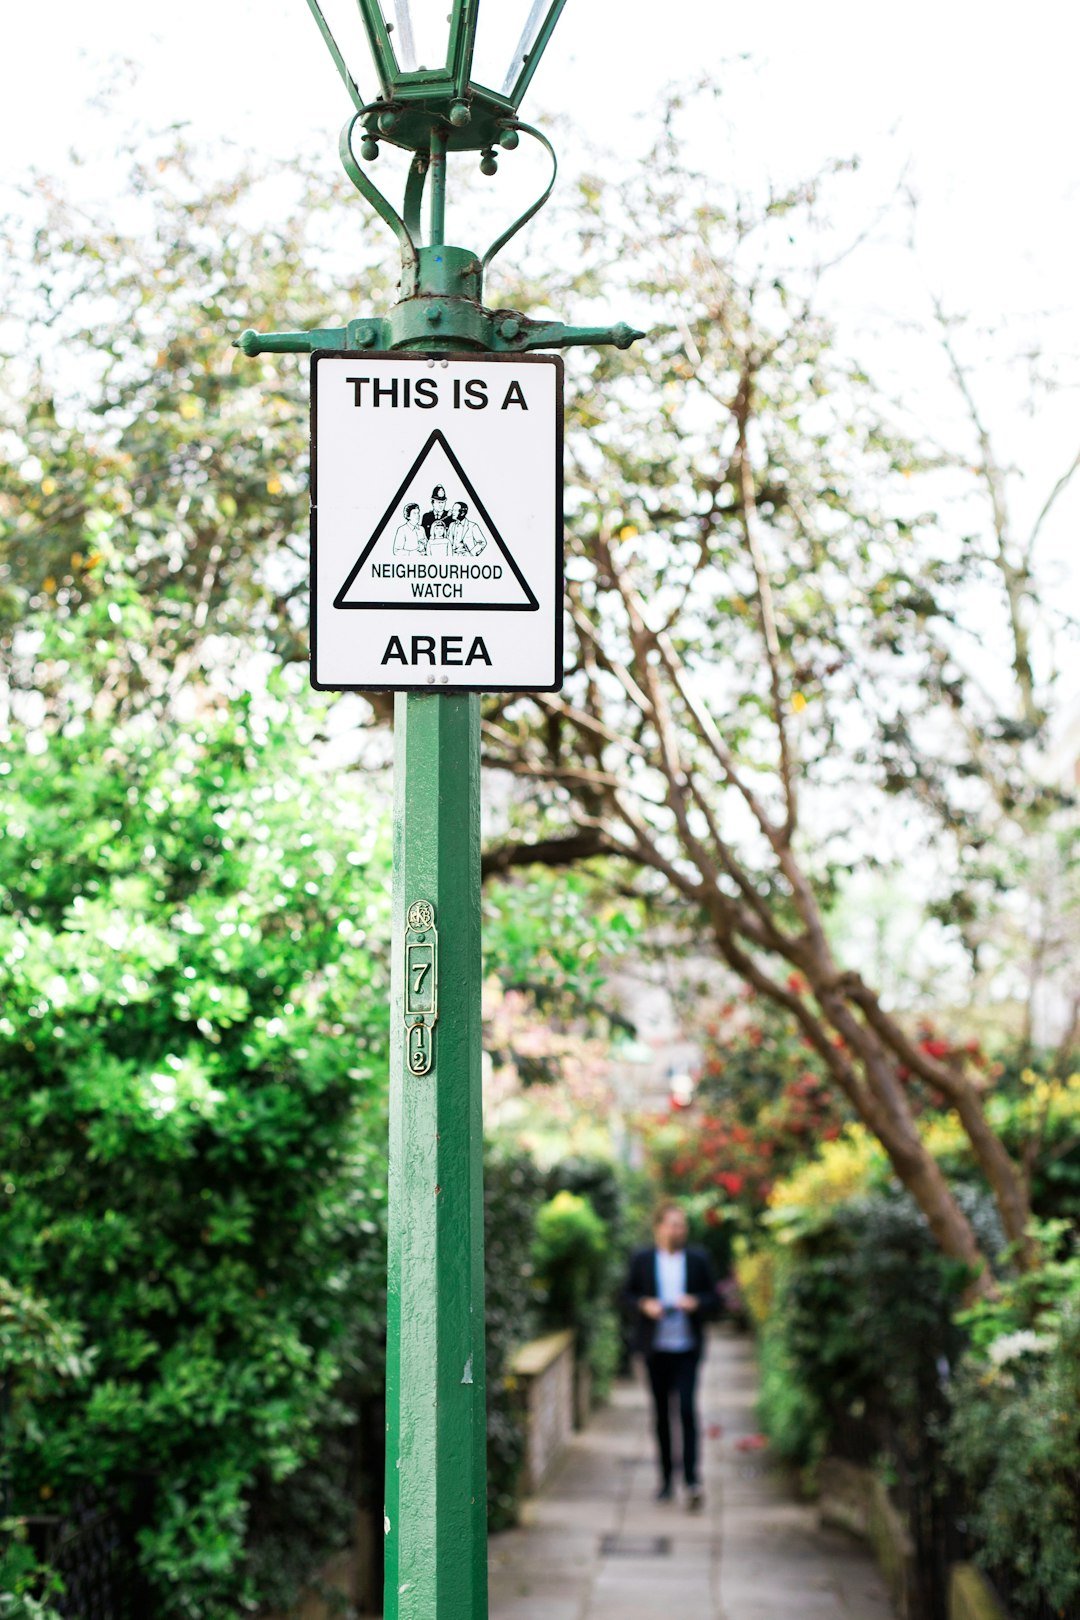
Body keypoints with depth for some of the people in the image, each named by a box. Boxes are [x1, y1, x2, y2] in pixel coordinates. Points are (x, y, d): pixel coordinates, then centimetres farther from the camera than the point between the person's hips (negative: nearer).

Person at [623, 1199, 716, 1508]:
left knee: (687, 1409, -13)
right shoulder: (642, 1259, 4)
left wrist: (696, 1303, -13)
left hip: (688, 1346, -1)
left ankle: (692, 1479, -14)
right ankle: (666, 1476, 19)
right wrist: (644, 1305, -12)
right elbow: (628, 1294, 8)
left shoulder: (698, 1259, 4)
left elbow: (712, 1297, 8)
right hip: (656, 1348, 1)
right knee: (662, 1413, 8)